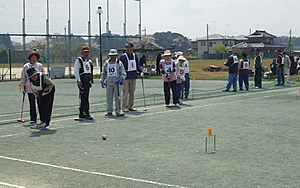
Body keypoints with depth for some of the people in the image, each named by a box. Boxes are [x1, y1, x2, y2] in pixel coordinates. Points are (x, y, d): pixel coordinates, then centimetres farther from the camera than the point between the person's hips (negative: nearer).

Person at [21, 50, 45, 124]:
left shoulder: (39, 66, 5)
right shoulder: (25, 67, 6)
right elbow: (23, 78, 11)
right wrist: (23, 87, 7)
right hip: (29, 88, 1)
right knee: (32, 104, 3)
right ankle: (33, 119, 9)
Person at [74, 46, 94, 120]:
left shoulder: (89, 61, 20)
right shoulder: (78, 60, -1)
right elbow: (76, 71, -7)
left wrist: (91, 81, 17)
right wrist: (79, 80, -14)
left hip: (88, 81, 7)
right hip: (82, 80, -7)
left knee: (85, 97, 9)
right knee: (84, 97, -12)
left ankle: (81, 113, 15)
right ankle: (87, 113, -15)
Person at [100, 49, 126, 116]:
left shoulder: (119, 63, 4)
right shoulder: (106, 63, 11)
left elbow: (123, 74, 2)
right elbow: (103, 73, 19)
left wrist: (120, 79, -15)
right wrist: (102, 81, 9)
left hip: (116, 83, -2)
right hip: (108, 83, 2)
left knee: (117, 98, -2)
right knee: (109, 98, 3)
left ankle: (118, 111, 4)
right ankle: (109, 111, 10)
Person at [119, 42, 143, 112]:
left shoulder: (135, 56, 10)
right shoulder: (123, 56, -5)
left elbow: (137, 66, 20)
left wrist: (141, 72, 5)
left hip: (133, 77, 5)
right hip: (125, 77, -5)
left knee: (132, 93, 9)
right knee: (125, 93, -6)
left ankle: (130, 106, 18)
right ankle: (124, 107, -1)